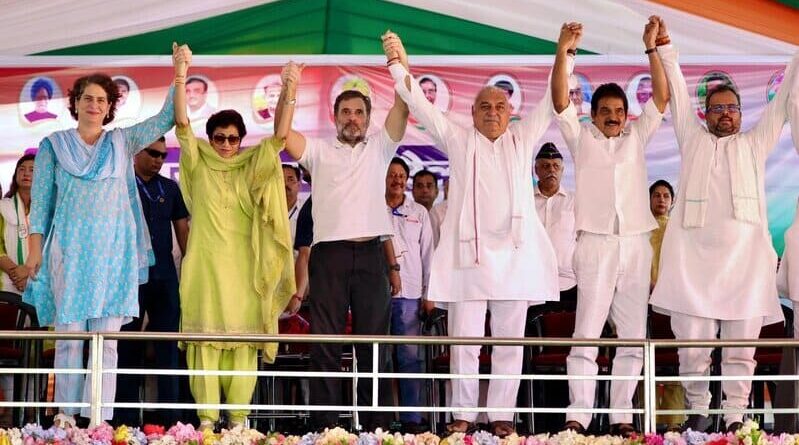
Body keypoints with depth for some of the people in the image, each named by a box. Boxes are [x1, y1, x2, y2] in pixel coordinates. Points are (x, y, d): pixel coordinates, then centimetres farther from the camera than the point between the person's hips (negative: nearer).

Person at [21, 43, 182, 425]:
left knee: (107, 337, -4)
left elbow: (166, 119, 6)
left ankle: (99, 418, -4)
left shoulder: (122, 142, 12)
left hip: (113, 249, 1)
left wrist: (179, 76, -4)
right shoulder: (54, 145, 8)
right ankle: (66, 415, 4)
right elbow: (40, 201, 6)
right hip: (69, 247, -1)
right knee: (69, 335, -1)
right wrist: (35, 249, -1)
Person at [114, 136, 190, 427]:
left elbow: (182, 230, 14)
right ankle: (127, 418, 8)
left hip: (165, 275, 3)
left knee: (168, 345, 2)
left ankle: (170, 416, 6)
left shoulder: (170, 188, 13)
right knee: (128, 345, 3)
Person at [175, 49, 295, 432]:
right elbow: (182, 123, -2)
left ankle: (238, 416, 4)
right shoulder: (198, 165, 8)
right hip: (205, 263, -1)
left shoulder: (251, 169, 10)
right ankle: (206, 416, 0)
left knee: (243, 336, -1)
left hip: (243, 266, 1)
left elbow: (280, 136, 0)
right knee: (205, 334, -3)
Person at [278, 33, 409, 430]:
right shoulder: (319, 151, 13)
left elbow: (402, 109, 2)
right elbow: (283, 135, -2)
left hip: (372, 253, 1)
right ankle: (323, 427, 1)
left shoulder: (379, 148, 15)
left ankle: (375, 427, 6)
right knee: (325, 344, -1)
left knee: (374, 343, 3)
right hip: (329, 253, -1)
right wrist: (288, 94, -16)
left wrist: (402, 69, -13)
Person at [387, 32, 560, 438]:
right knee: (464, 339, -1)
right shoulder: (458, 140, 11)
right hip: (467, 253, -1)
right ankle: (463, 415, 7)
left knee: (509, 340, 3)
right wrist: (400, 65, -7)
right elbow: (420, 106, 4)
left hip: (515, 254, 1)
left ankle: (501, 414, 9)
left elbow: (552, 103, 11)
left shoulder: (523, 140, 15)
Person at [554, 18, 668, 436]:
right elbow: (560, 101, -3)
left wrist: (652, 49, 0)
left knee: (633, 336, 4)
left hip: (636, 245, 3)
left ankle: (622, 416, 9)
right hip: (595, 245, -3)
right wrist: (563, 53, -14)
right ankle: (578, 416, -8)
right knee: (586, 334, -6)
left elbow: (662, 97, 8)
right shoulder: (580, 137, 9)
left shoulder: (637, 136, 15)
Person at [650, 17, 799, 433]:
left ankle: (735, 416, 3)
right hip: (694, 252, 0)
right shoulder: (692, 138, 21)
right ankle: (697, 410, 9)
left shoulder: (754, 143, 21)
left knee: (741, 344, -1)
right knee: (692, 342, -3)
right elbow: (677, 93, 18)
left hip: (745, 254, 1)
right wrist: (664, 46, 13)